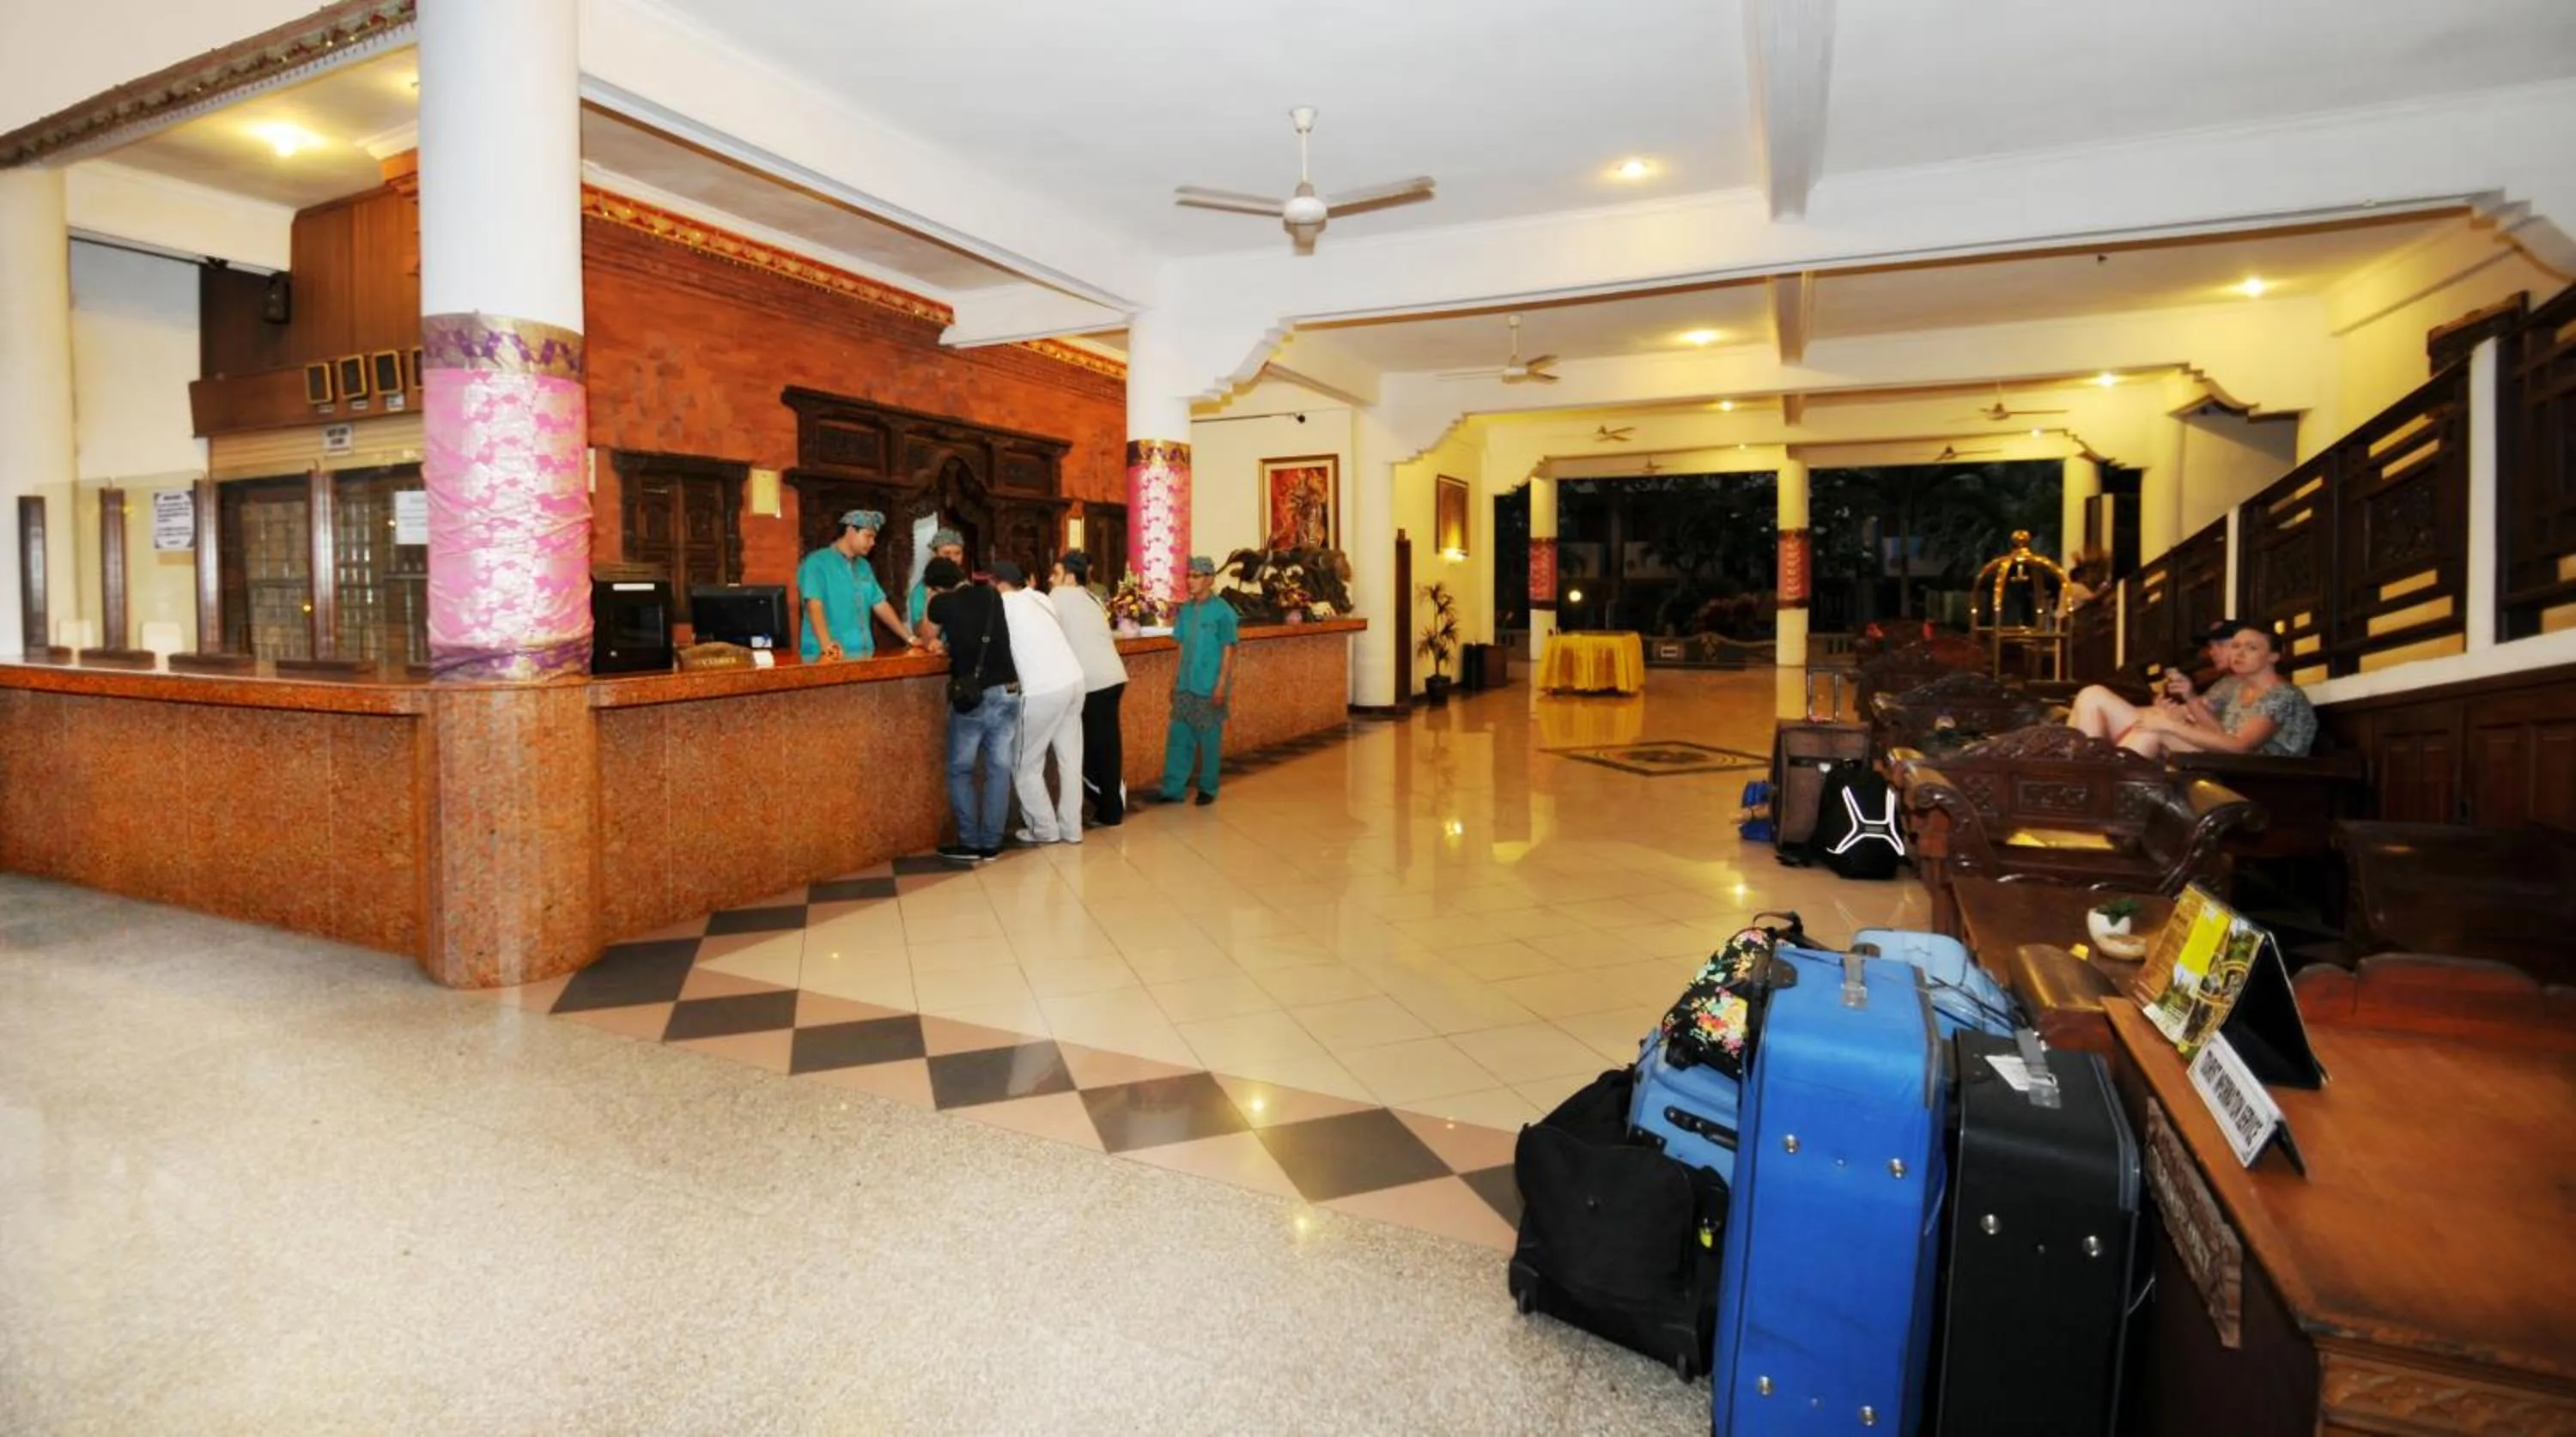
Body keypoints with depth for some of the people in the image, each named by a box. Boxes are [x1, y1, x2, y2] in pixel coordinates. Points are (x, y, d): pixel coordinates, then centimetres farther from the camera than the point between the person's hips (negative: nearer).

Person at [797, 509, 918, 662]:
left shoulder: (863, 566, 19)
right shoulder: (817, 562, -4)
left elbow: (881, 605, 20)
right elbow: (814, 606, -17)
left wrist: (910, 638, 13)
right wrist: (826, 644, -32)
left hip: (863, 653, 6)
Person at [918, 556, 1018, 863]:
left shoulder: (942, 603, -1)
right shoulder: (992, 596, 10)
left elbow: (929, 637, 16)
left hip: (972, 695, -4)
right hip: (1007, 693, 4)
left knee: (960, 771, 10)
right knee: (999, 769, 7)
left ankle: (970, 844, 9)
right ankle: (991, 845, 11)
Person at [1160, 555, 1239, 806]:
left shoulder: (1222, 611, -9)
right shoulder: (1186, 610, 6)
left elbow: (1228, 651, -9)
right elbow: (1182, 648, 11)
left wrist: (1221, 685, -14)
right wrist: (1174, 680, 10)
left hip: (1209, 687, -5)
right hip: (1185, 686, 5)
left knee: (1209, 739, 5)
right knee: (1178, 738, 5)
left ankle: (1208, 789, 18)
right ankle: (1173, 789, 11)